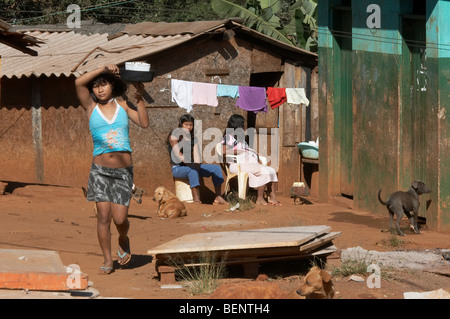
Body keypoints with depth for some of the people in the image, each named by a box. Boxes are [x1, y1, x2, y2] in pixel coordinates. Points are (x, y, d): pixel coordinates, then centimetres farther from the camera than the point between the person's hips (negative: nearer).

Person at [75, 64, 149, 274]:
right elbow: (79, 82, -12)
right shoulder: (91, 107, 3)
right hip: (100, 170, 0)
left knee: (120, 219, -5)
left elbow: (144, 123, -3)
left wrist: (139, 98, -6)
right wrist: (103, 69, -10)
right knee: (103, 215, -6)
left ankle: (123, 240, 29)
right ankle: (107, 260, 7)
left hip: (123, 171, 0)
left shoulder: (123, 105, 8)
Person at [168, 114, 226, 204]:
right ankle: (196, 200, -52)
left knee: (216, 168, -8)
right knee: (192, 170, -40)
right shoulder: (174, 136, -4)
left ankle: (218, 197, -16)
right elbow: (178, 154, -16)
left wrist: (197, 164, -17)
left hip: (191, 166, 7)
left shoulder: (193, 138, 14)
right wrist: (189, 164, -27)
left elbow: (196, 154, 4)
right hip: (178, 168, -7)